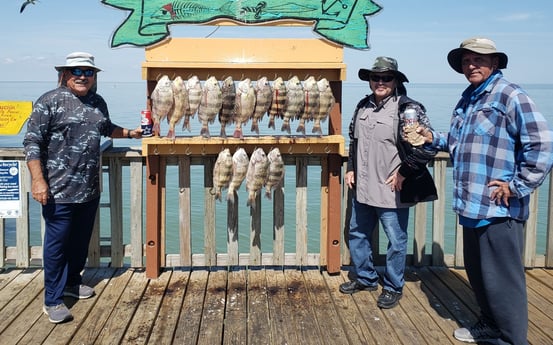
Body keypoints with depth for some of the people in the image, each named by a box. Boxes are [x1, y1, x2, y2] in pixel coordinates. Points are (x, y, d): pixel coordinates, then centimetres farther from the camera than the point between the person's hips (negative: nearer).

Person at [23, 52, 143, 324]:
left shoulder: (97, 103, 10)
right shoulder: (49, 101, -9)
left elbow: (107, 128, 30)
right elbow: (32, 142, -12)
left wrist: (131, 133, 19)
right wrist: (38, 180, -18)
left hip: (90, 189, 6)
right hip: (59, 189, -6)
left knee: (81, 240, 17)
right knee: (57, 242, 1)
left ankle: (71, 282, 37)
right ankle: (53, 300, 12)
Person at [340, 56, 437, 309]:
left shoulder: (407, 109, -13)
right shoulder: (363, 106, 9)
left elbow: (427, 146, -17)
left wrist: (404, 173, -15)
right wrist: (351, 168, 13)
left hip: (391, 191, -7)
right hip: (362, 188, 7)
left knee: (396, 240, 7)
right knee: (357, 234, 19)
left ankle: (393, 288, 25)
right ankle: (365, 278, 38)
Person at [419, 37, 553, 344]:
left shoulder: (510, 96, -11)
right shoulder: (466, 100, 16)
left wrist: (517, 186, -16)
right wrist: (433, 138, 14)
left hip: (498, 208, -9)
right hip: (471, 205, 9)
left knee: (502, 279, -2)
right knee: (476, 272, 20)